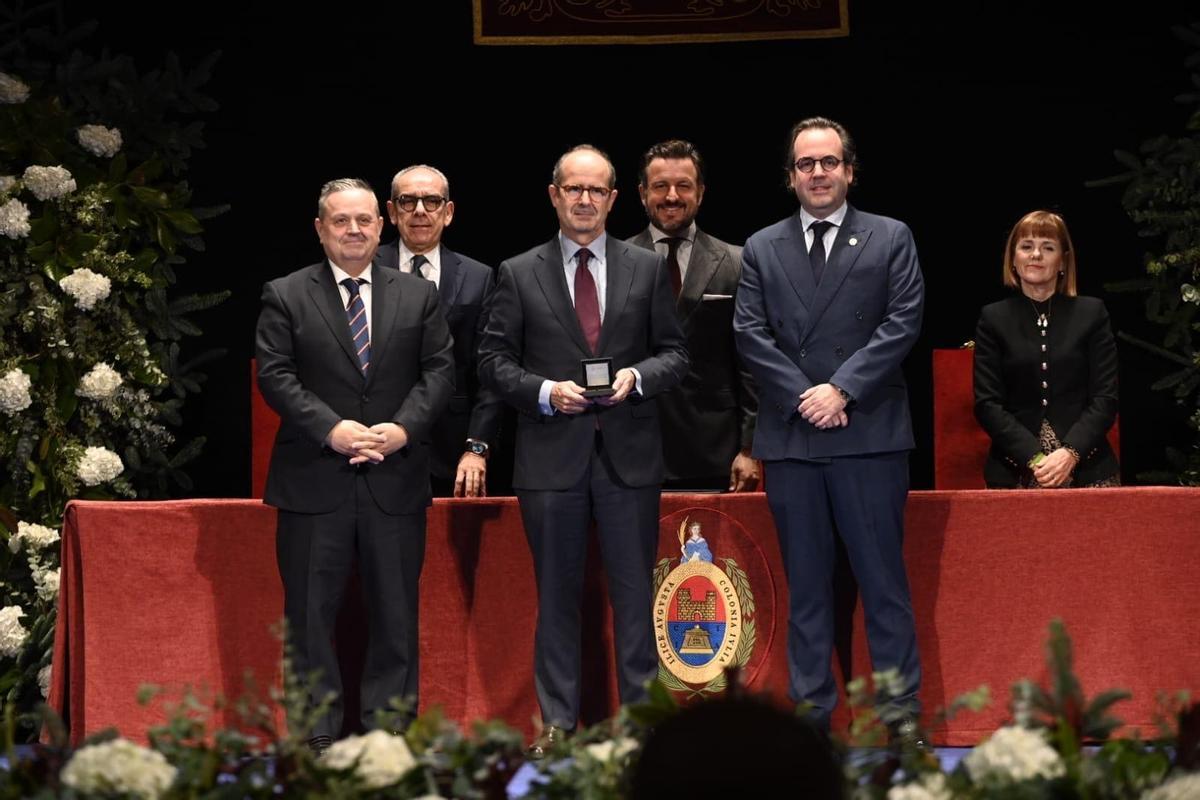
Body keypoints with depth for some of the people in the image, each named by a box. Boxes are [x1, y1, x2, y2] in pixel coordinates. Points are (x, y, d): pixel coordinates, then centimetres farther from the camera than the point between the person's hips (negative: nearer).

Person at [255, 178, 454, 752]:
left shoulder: (418, 296, 10)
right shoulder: (286, 296, 3)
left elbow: (438, 371, 5)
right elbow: (275, 375, -4)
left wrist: (404, 429, -10)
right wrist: (331, 429, -15)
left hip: (395, 477, 2)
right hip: (315, 481, -2)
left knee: (395, 612, 5)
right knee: (311, 612, 1)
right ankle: (316, 734, 8)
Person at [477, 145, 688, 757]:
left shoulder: (647, 269, 8)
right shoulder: (519, 274, 5)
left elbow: (674, 353, 9)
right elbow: (494, 360, 4)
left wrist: (638, 377, -11)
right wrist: (544, 391, -11)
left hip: (629, 454, 0)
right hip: (551, 455, 0)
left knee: (634, 592, 3)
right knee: (557, 594, 5)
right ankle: (558, 723, 12)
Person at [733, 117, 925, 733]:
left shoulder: (890, 239, 7)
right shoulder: (762, 249, 13)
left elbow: (902, 323, -2)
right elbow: (750, 334, 4)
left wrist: (842, 389, -11)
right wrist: (803, 396, -8)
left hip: (870, 433, -2)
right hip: (790, 438, 2)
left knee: (883, 576, -1)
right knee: (805, 583, 6)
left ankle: (900, 707, 3)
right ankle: (810, 710, 10)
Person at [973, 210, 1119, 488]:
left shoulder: (1092, 313, 8)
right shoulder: (994, 319, 8)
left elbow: (1105, 399, 4)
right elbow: (986, 404, 1)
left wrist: (1069, 453, -12)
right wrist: (1035, 458, -11)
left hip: (1087, 468, 0)